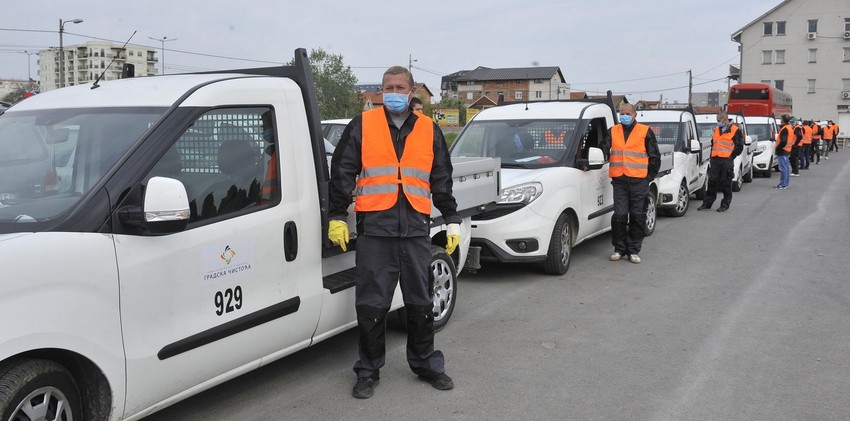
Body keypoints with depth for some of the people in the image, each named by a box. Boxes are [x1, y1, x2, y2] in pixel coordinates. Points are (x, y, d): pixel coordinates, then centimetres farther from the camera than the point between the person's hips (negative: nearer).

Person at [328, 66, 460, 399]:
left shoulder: (429, 130, 12)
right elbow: (341, 173, 6)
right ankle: (368, 371, 15)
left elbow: (442, 180, 17)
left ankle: (425, 364, 25)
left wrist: (452, 221, 14)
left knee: (421, 303, 9)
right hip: (374, 228, -2)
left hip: (416, 228, 2)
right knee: (371, 305, 1)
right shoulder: (362, 126, 6)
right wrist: (336, 217, 1)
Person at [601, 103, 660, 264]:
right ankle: (619, 249, 10)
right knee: (619, 215, -5)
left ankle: (633, 251, 13)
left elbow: (655, 157, 8)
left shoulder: (645, 131, 6)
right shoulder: (613, 132, 13)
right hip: (619, 180, 1)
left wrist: (648, 177, 3)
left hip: (639, 181, -1)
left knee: (638, 217, 2)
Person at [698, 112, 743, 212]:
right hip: (715, 160, 5)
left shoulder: (735, 130, -1)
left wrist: (731, 157, -8)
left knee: (726, 184, 0)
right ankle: (707, 203, 12)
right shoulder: (716, 130, 17)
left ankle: (725, 205, 9)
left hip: (727, 161, -5)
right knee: (712, 182, 5)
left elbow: (739, 147, -2)